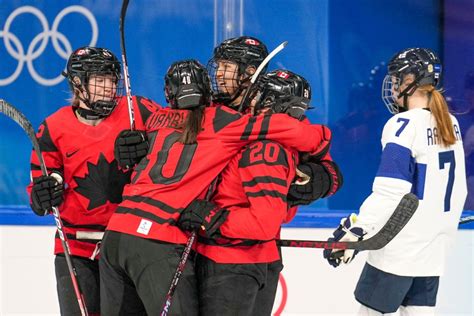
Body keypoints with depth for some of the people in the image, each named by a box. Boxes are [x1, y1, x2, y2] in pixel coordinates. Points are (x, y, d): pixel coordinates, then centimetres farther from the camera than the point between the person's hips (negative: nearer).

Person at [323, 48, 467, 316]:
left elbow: (389, 192, -23)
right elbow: (458, 188, 15)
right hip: (435, 248, 8)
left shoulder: (404, 124, -15)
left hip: (398, 250, -7)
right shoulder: (450, 123, 8)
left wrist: (355, 231, -24)